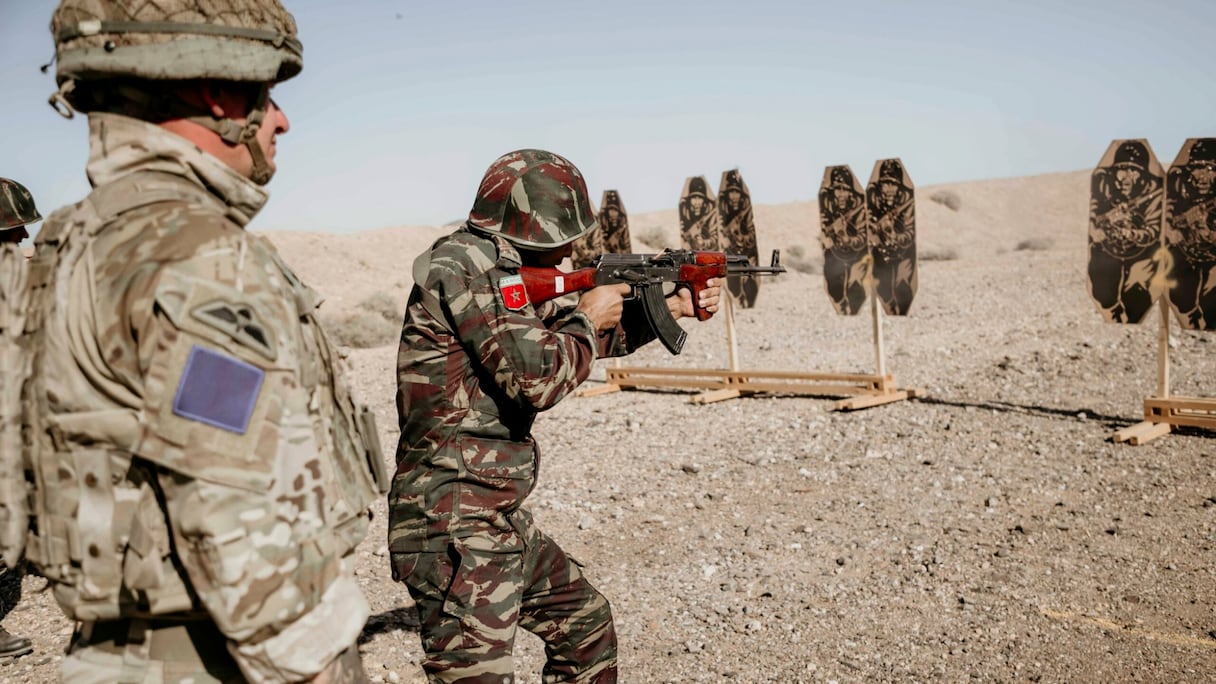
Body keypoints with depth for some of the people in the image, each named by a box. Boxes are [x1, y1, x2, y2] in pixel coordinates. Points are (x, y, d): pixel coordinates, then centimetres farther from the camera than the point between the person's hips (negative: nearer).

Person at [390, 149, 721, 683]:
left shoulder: (506, 272, 13)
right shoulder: (463, 263, -15)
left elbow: (587, 340, 26)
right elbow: (536, 375, -23)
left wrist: (672, 306, 24)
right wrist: (588, 319, -5)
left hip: (503, 522, 10)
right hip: (453, 532, -10)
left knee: (587, 625, 24)